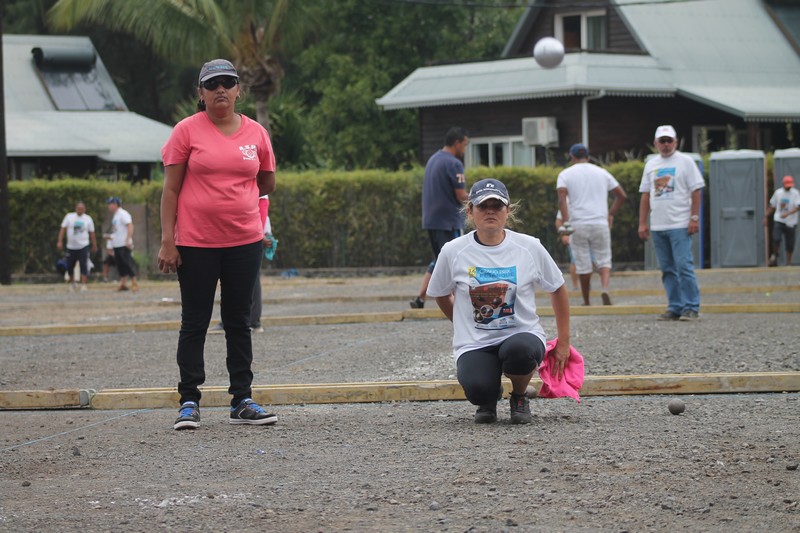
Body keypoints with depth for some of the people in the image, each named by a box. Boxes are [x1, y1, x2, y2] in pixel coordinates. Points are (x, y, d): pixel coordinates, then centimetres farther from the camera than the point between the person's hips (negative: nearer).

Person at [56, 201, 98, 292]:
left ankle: (83, 285, -11)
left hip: (83, 246, -1)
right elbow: (63, 229, -1)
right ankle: (72, 283, 26)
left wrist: (94, 245, 11)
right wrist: (60, 241, -10)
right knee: (69, 266, 5)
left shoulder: (88, 219, 6)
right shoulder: (69, 217, 2)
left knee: (84, 266, -12)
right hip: (71, 246, 1)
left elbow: (92, 233, 10)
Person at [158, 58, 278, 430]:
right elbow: (171, 188, -3)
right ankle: (189, 402, 6)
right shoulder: (187, 131, -2)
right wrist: (167, 241, -9)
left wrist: (230, 196, 11)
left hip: (244, 241, 3)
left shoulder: (256, 133, 5)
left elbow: (266, 183, 19)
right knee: (194, 323, 1)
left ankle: (242, 400, 13)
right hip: (195, 243, -3)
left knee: (239, 322, 8)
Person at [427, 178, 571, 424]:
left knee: (518, 349, -38)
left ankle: (519, 397, -1)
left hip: (522, 334, 0)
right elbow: (441, 296, 15)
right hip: (474, 344, 0)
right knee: (478, 389, -31)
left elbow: (557, 289, 11)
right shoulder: (453, 252, -2)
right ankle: (490, 397, 11)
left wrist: (563, 342, 10)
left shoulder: (530, 247, -1)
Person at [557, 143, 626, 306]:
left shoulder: (565, 174, 3)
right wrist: (611, 214, 20)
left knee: (583, 265, 7)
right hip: (600, 223, 1)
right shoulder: (602, 172, 11)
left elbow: (562, 197, -14)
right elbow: (622, 195, 12)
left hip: (577, 225, -1)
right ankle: (605, 289, -17)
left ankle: (586, 302, 15)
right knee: (604, 260, 9)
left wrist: (565, 221, -19)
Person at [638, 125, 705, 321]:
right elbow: (645, 195, 17)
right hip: (657, 226, 6)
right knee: (667, 269, 7)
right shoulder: (651, 165, 15)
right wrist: (642, 223, 11)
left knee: (684, 266, -10)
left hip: (680, 225, -6)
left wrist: (694, 218, -11)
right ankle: (675, 308, 12)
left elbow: (696, 191, -3)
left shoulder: (685, 161, 0)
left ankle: (691, 308, -7)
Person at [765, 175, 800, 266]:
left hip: (790, 223, -1)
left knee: (790, 245, 1)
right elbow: (772, 206, 17)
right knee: (776, 239, -18)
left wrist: (787, 213, -28)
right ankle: (774, 256, 8)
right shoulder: (778, 192, 7)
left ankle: (788, 263, 15)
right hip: (778, 221, 1)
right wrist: (766, 217, 15)